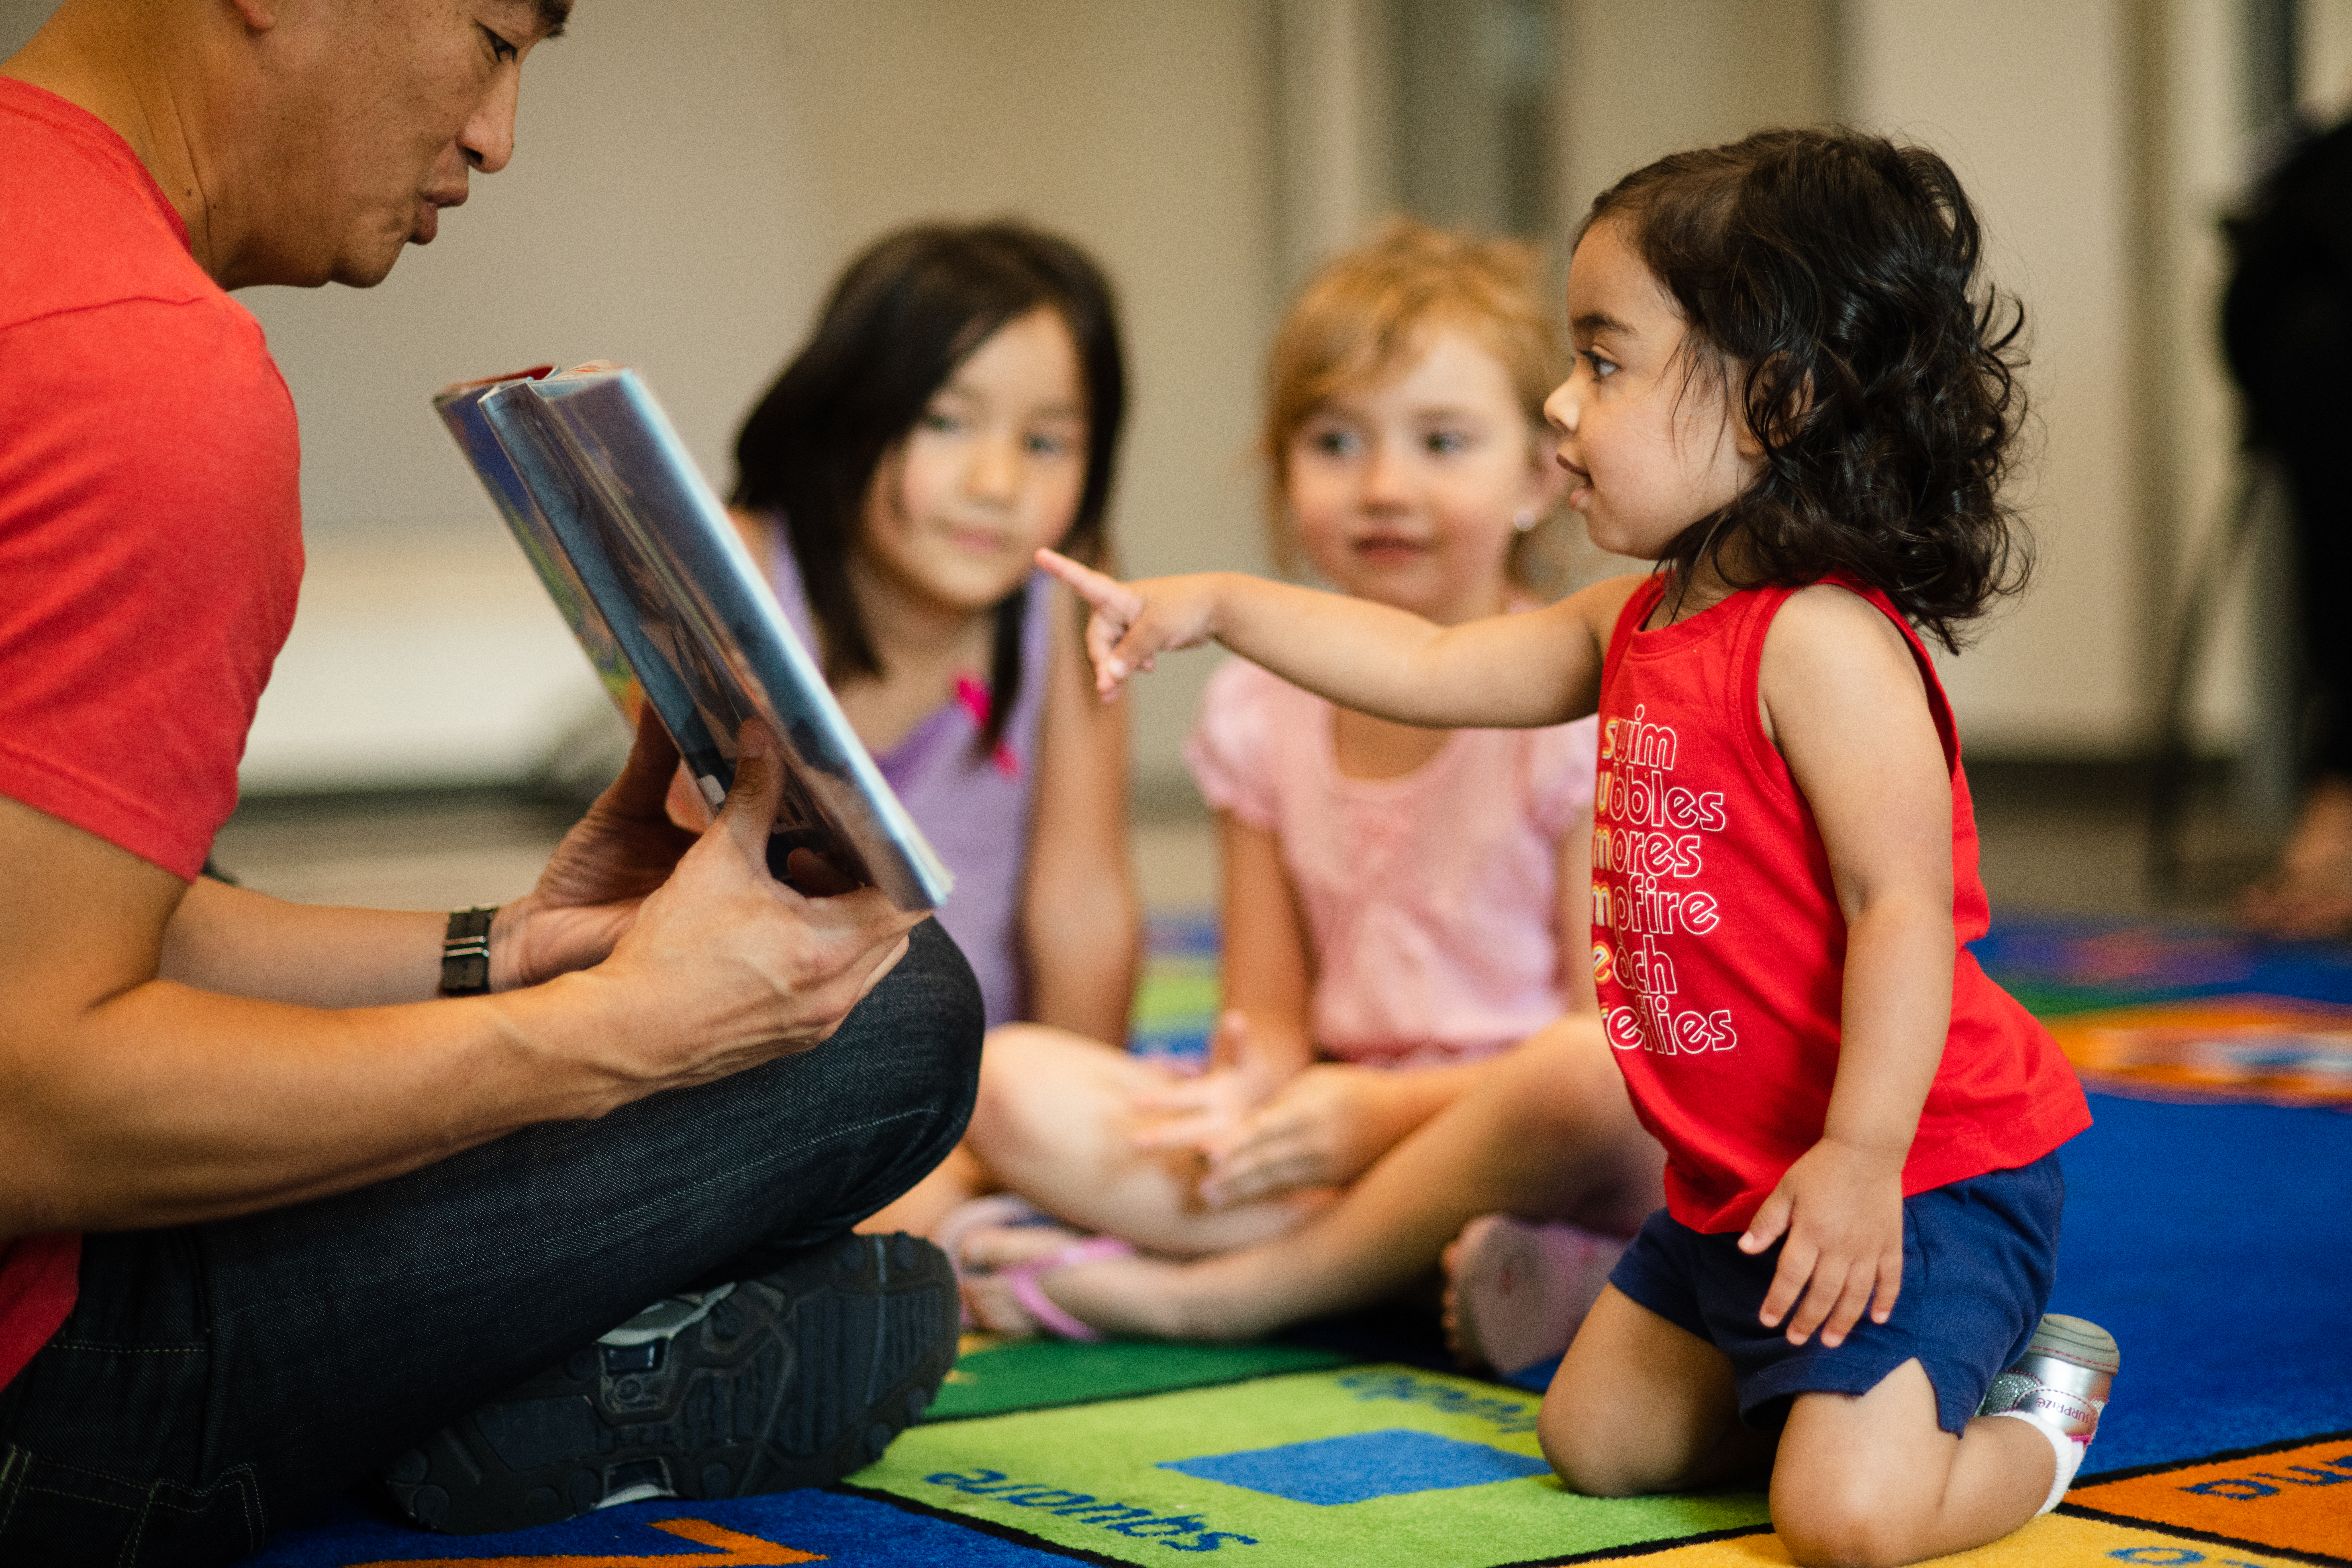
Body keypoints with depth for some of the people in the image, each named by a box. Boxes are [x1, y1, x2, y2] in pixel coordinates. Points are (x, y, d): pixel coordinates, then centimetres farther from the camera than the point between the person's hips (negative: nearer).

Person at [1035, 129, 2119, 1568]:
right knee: (1598, 1437, 19)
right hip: (1736, 1180, 10)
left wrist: (1861, 1157, -32)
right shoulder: (1642, 625, 7)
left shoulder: (1823, 642, -23)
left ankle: (2042, 1416, 11)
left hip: (1924, 1173, -10)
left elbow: (1903, 905, -28)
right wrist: (1214, 608, 11)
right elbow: (1434, 669, 15)